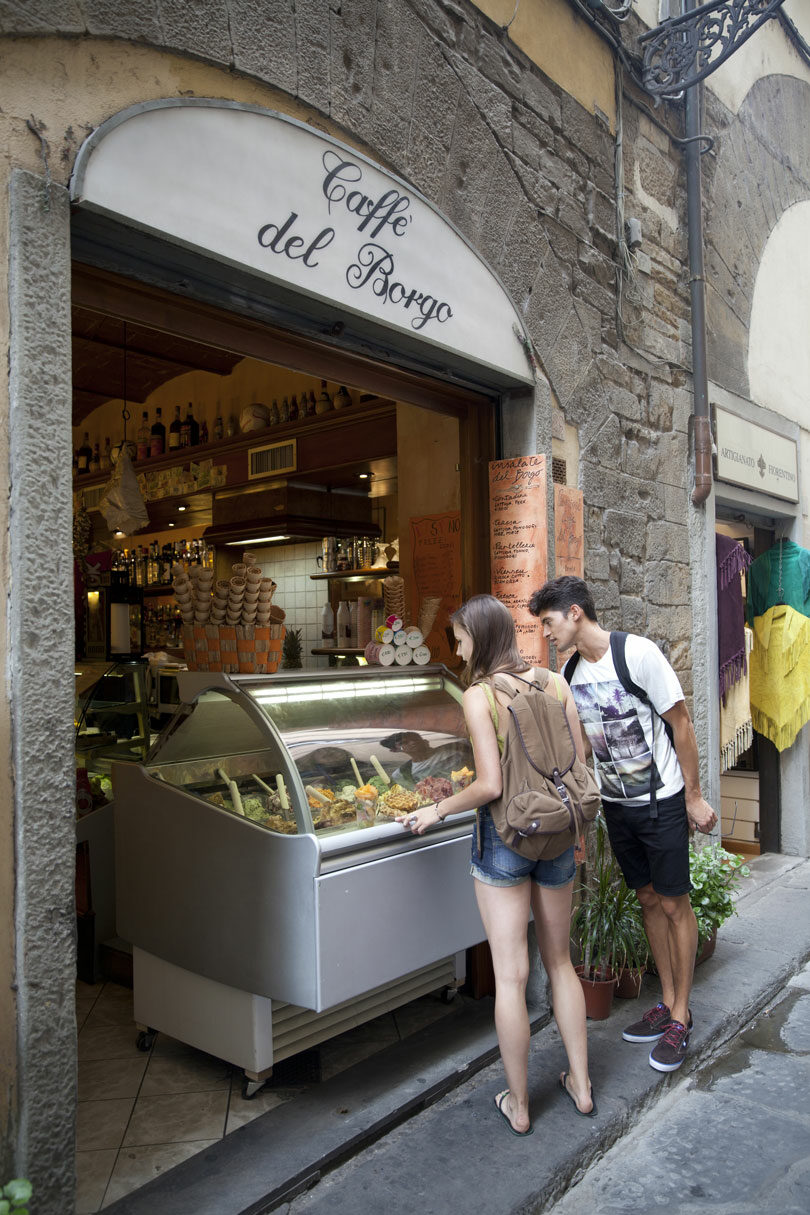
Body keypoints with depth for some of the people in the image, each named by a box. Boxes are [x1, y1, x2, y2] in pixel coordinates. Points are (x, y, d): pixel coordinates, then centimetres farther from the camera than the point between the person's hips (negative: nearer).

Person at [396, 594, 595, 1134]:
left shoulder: (479, 696, -15)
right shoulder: (555, 683, -1)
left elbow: (490, 785, -19)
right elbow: (579, 761, 2)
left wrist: (437, 810, -4)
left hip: (503, 835, -5)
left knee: (511, 976, 8)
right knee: (561, 963, 22)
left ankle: (519, 1104, 24)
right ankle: (581, 1086, 33)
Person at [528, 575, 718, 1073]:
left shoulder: (638, 653, -19)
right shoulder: (570, 674, 0)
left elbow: (681, 723, -13)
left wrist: (694, 796, -10)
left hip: (663, 799, -6)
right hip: (616, 804, 6)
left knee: (674, 904, 4)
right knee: (649, 900, 15)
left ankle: (681, 1017, 20)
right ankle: (668, 1003, 30)